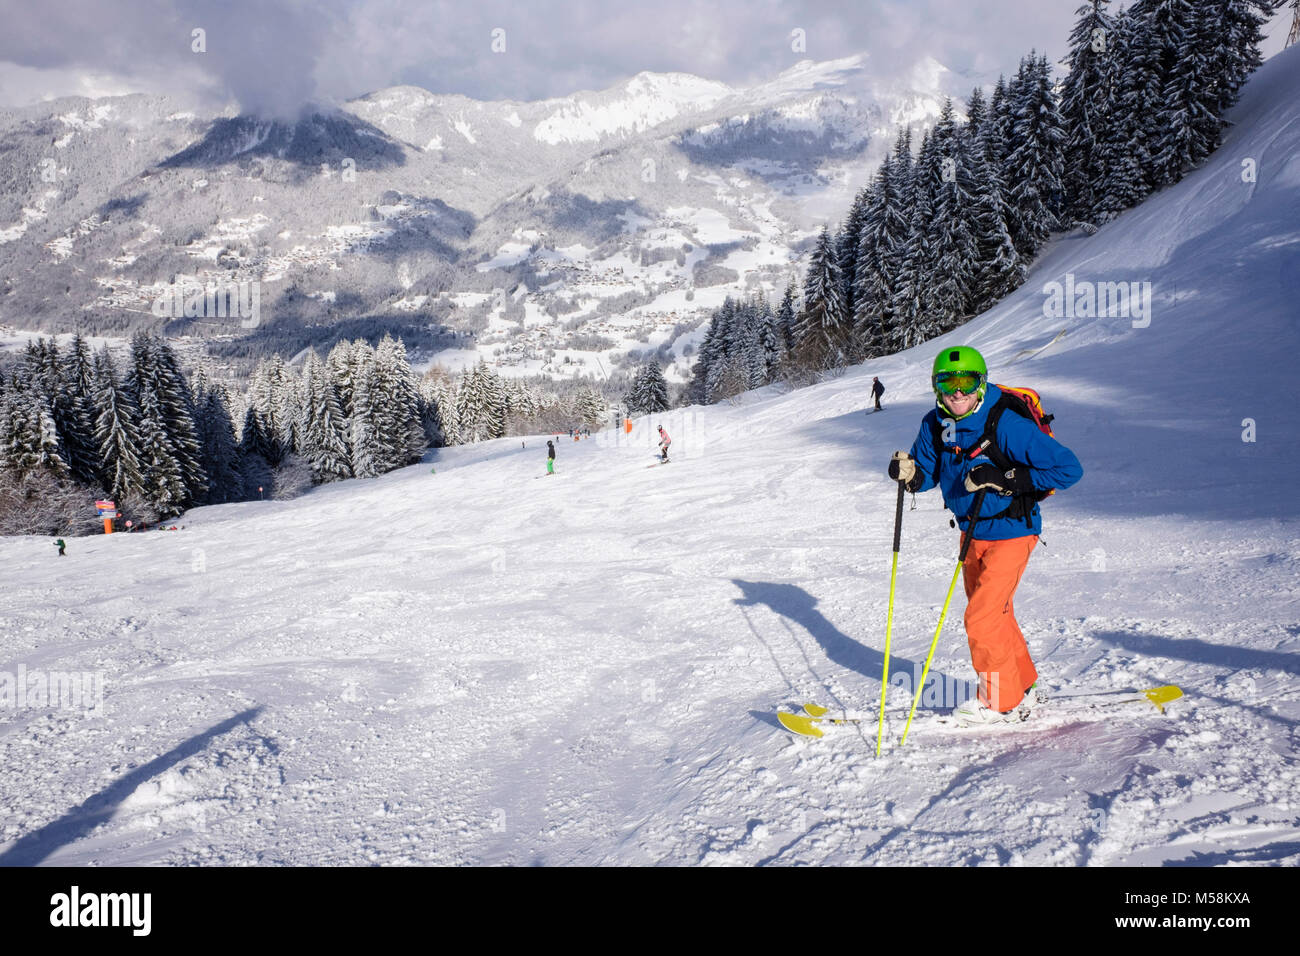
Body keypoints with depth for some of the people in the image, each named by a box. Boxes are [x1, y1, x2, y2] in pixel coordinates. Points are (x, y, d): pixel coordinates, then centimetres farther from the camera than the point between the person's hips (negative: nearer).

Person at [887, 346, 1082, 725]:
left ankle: (1002, 701, 12)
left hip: (1010, 533, -7)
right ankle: (1022, 686, 39)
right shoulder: (935, 424, -6)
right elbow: (927, 474, 7)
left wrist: (1004, 478, -32)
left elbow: (1069, 467, -24)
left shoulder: (1006, 424, -25)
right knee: (994, 613, 19)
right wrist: (909, 473, -18)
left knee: (982, 618, -8)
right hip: (971, 532, 7)